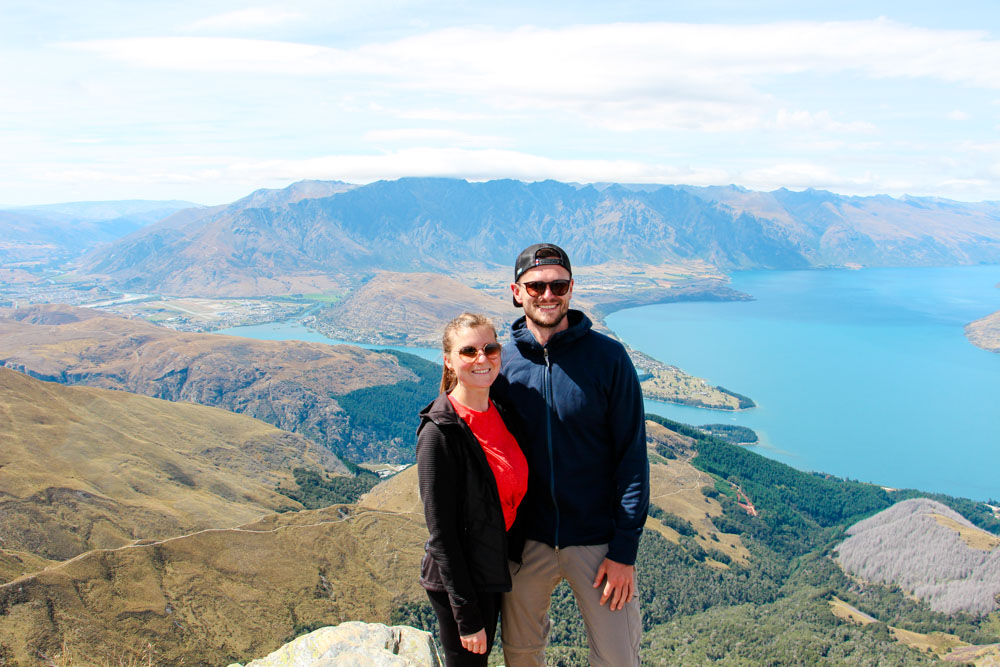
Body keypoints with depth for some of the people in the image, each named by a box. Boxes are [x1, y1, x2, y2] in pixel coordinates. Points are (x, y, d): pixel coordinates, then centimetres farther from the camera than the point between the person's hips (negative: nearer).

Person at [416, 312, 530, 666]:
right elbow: (440, 533, -19)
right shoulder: (439, 432, -22)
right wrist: (467, 616, -17)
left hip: (494, 570, 7)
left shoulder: (504, 414, 0)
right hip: (457, 581, -7)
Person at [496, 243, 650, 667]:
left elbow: (632, 456, -9)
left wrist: (624, 550, -11)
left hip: (598, 541, -2)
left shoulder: (607, 357, -10)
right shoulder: (502, 364, -3)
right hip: (527, 540, 3)